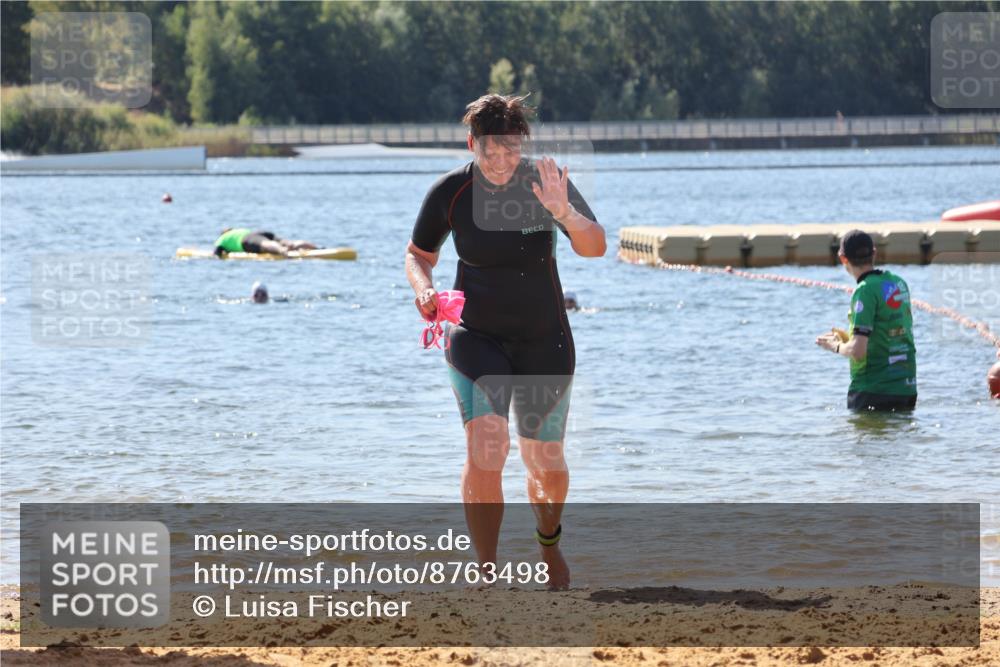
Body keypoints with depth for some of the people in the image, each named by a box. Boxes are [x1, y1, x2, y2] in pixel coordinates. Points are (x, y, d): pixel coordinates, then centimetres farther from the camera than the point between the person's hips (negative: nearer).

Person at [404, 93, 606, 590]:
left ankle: (548, 542, 41)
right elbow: (419, 254, 6)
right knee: (484, 448, -22)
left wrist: (563, 212, -44)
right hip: (475, 337, -1)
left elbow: (595, 248, -25)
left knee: (546, 465, 9)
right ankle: (488, 574, -17)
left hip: (544, 340, 1)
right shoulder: (449, 193, -11)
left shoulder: (546, 182, -14)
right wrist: (423, 289, -15)